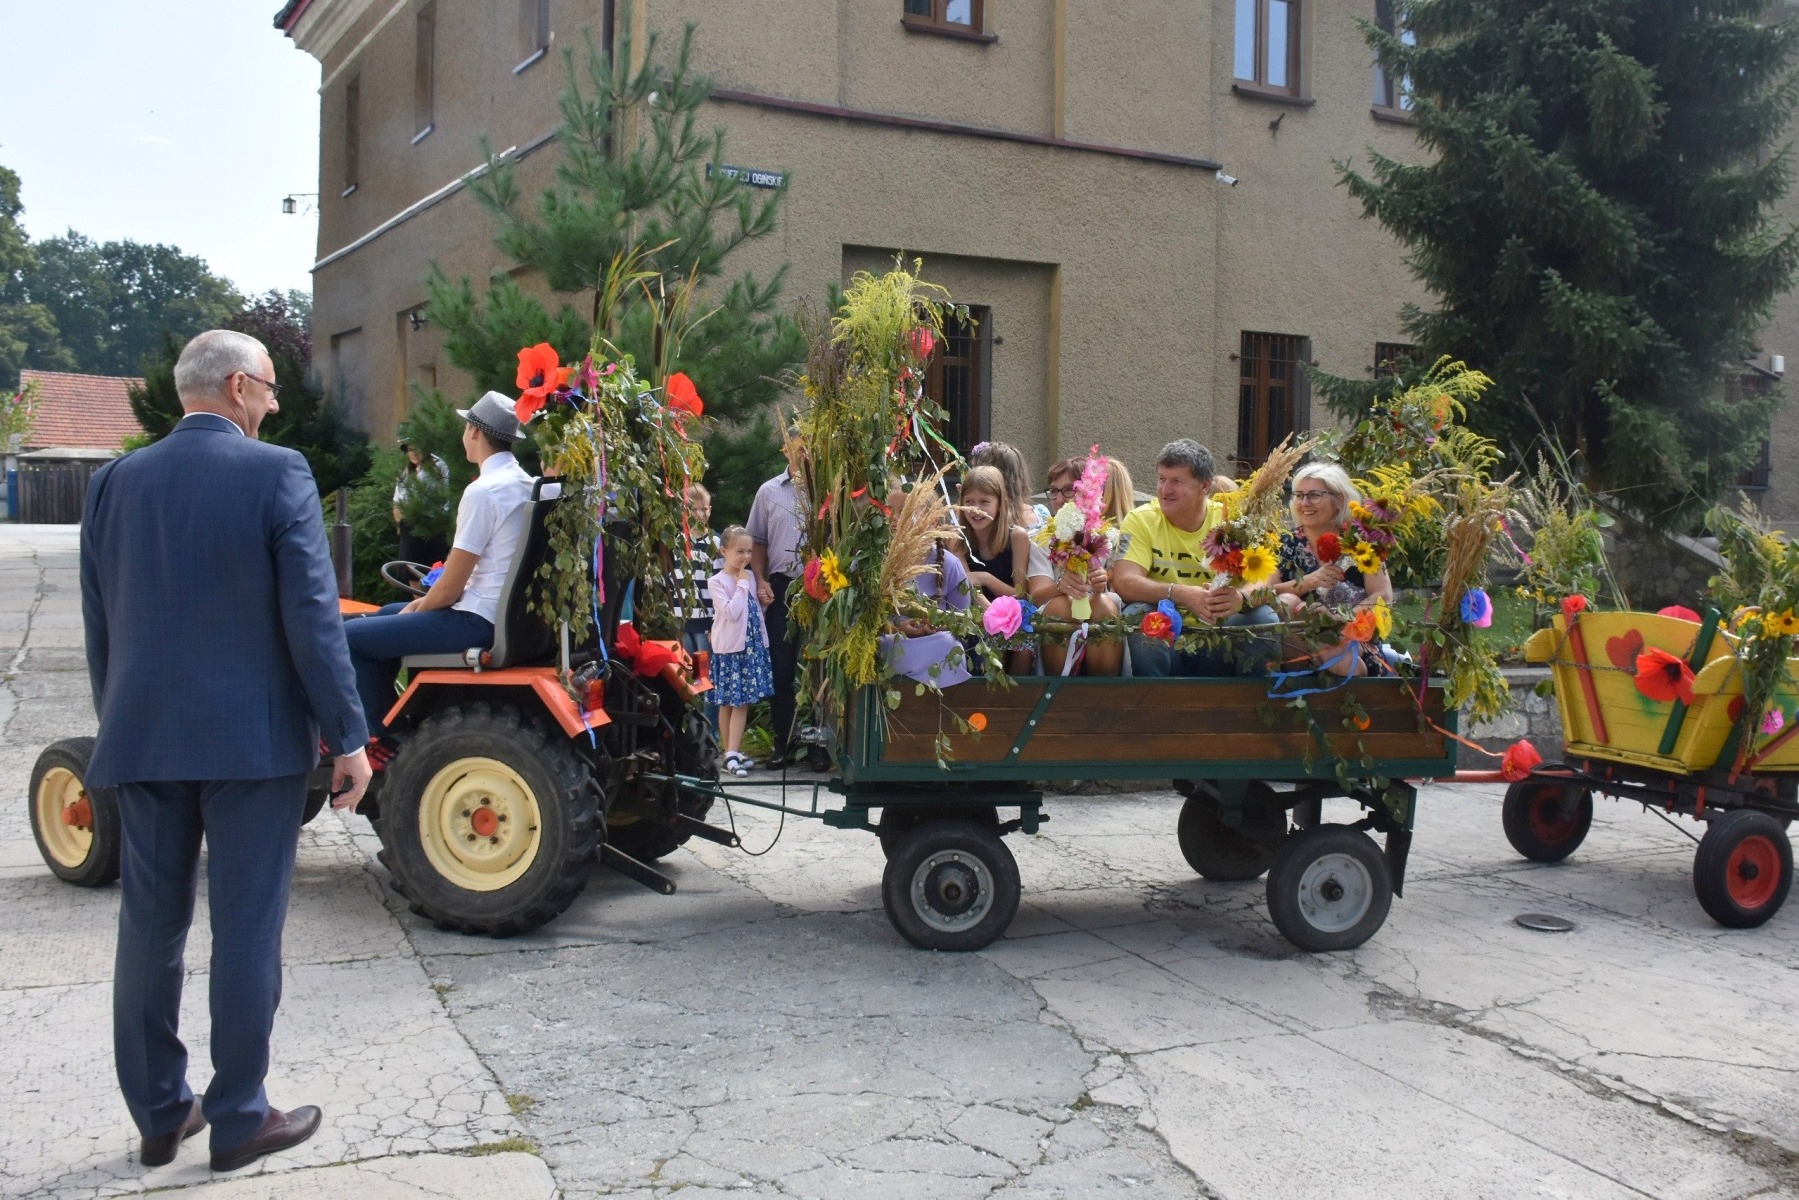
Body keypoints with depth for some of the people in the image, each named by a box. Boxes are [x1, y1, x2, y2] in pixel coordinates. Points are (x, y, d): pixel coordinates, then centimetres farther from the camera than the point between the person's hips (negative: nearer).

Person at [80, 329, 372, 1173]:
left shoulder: (116, 481, 5)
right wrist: (348, 737, -8)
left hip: (143, 739, 5)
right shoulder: (276, 472, -9)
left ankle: (158, 1115, 23)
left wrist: (120, 725, 19)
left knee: (149, 927, 13)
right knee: (246, 929, 5)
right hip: (252, 738, -4)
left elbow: (99, 625, 10)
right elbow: (312, 617, -13)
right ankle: (238, 1118, 13)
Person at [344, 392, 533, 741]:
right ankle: (387, 721, 29)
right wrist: (427, 600, 13)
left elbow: (450, 586, -16)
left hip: (476, 620, -10)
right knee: (386, 615, 27)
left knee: (351, 635, -5)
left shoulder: (482, 491, -19)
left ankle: (381, 739, 5)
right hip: (502, 611, 10)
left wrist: (418, 608, 3)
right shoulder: (522, 484, 9)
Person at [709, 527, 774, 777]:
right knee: (729, 702, 0)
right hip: (729, 648, -6)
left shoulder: (750, 576, 11)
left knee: (742, 702, 4)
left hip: (752, 646, 6)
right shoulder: (716, 581, -8)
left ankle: (733, 752, 6)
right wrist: (741, 584, -13)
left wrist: (765, 600, 4)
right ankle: (732, 753, 3)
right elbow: (732, 612, -19)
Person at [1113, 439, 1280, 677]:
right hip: (1163, 636, -1)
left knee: (1264, 618, -22)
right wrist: (1180, 594, -34)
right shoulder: (1141, 520, -3)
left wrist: (1241, 598, -35)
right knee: (1138, 615, -29)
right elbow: (1124, 582, -17)